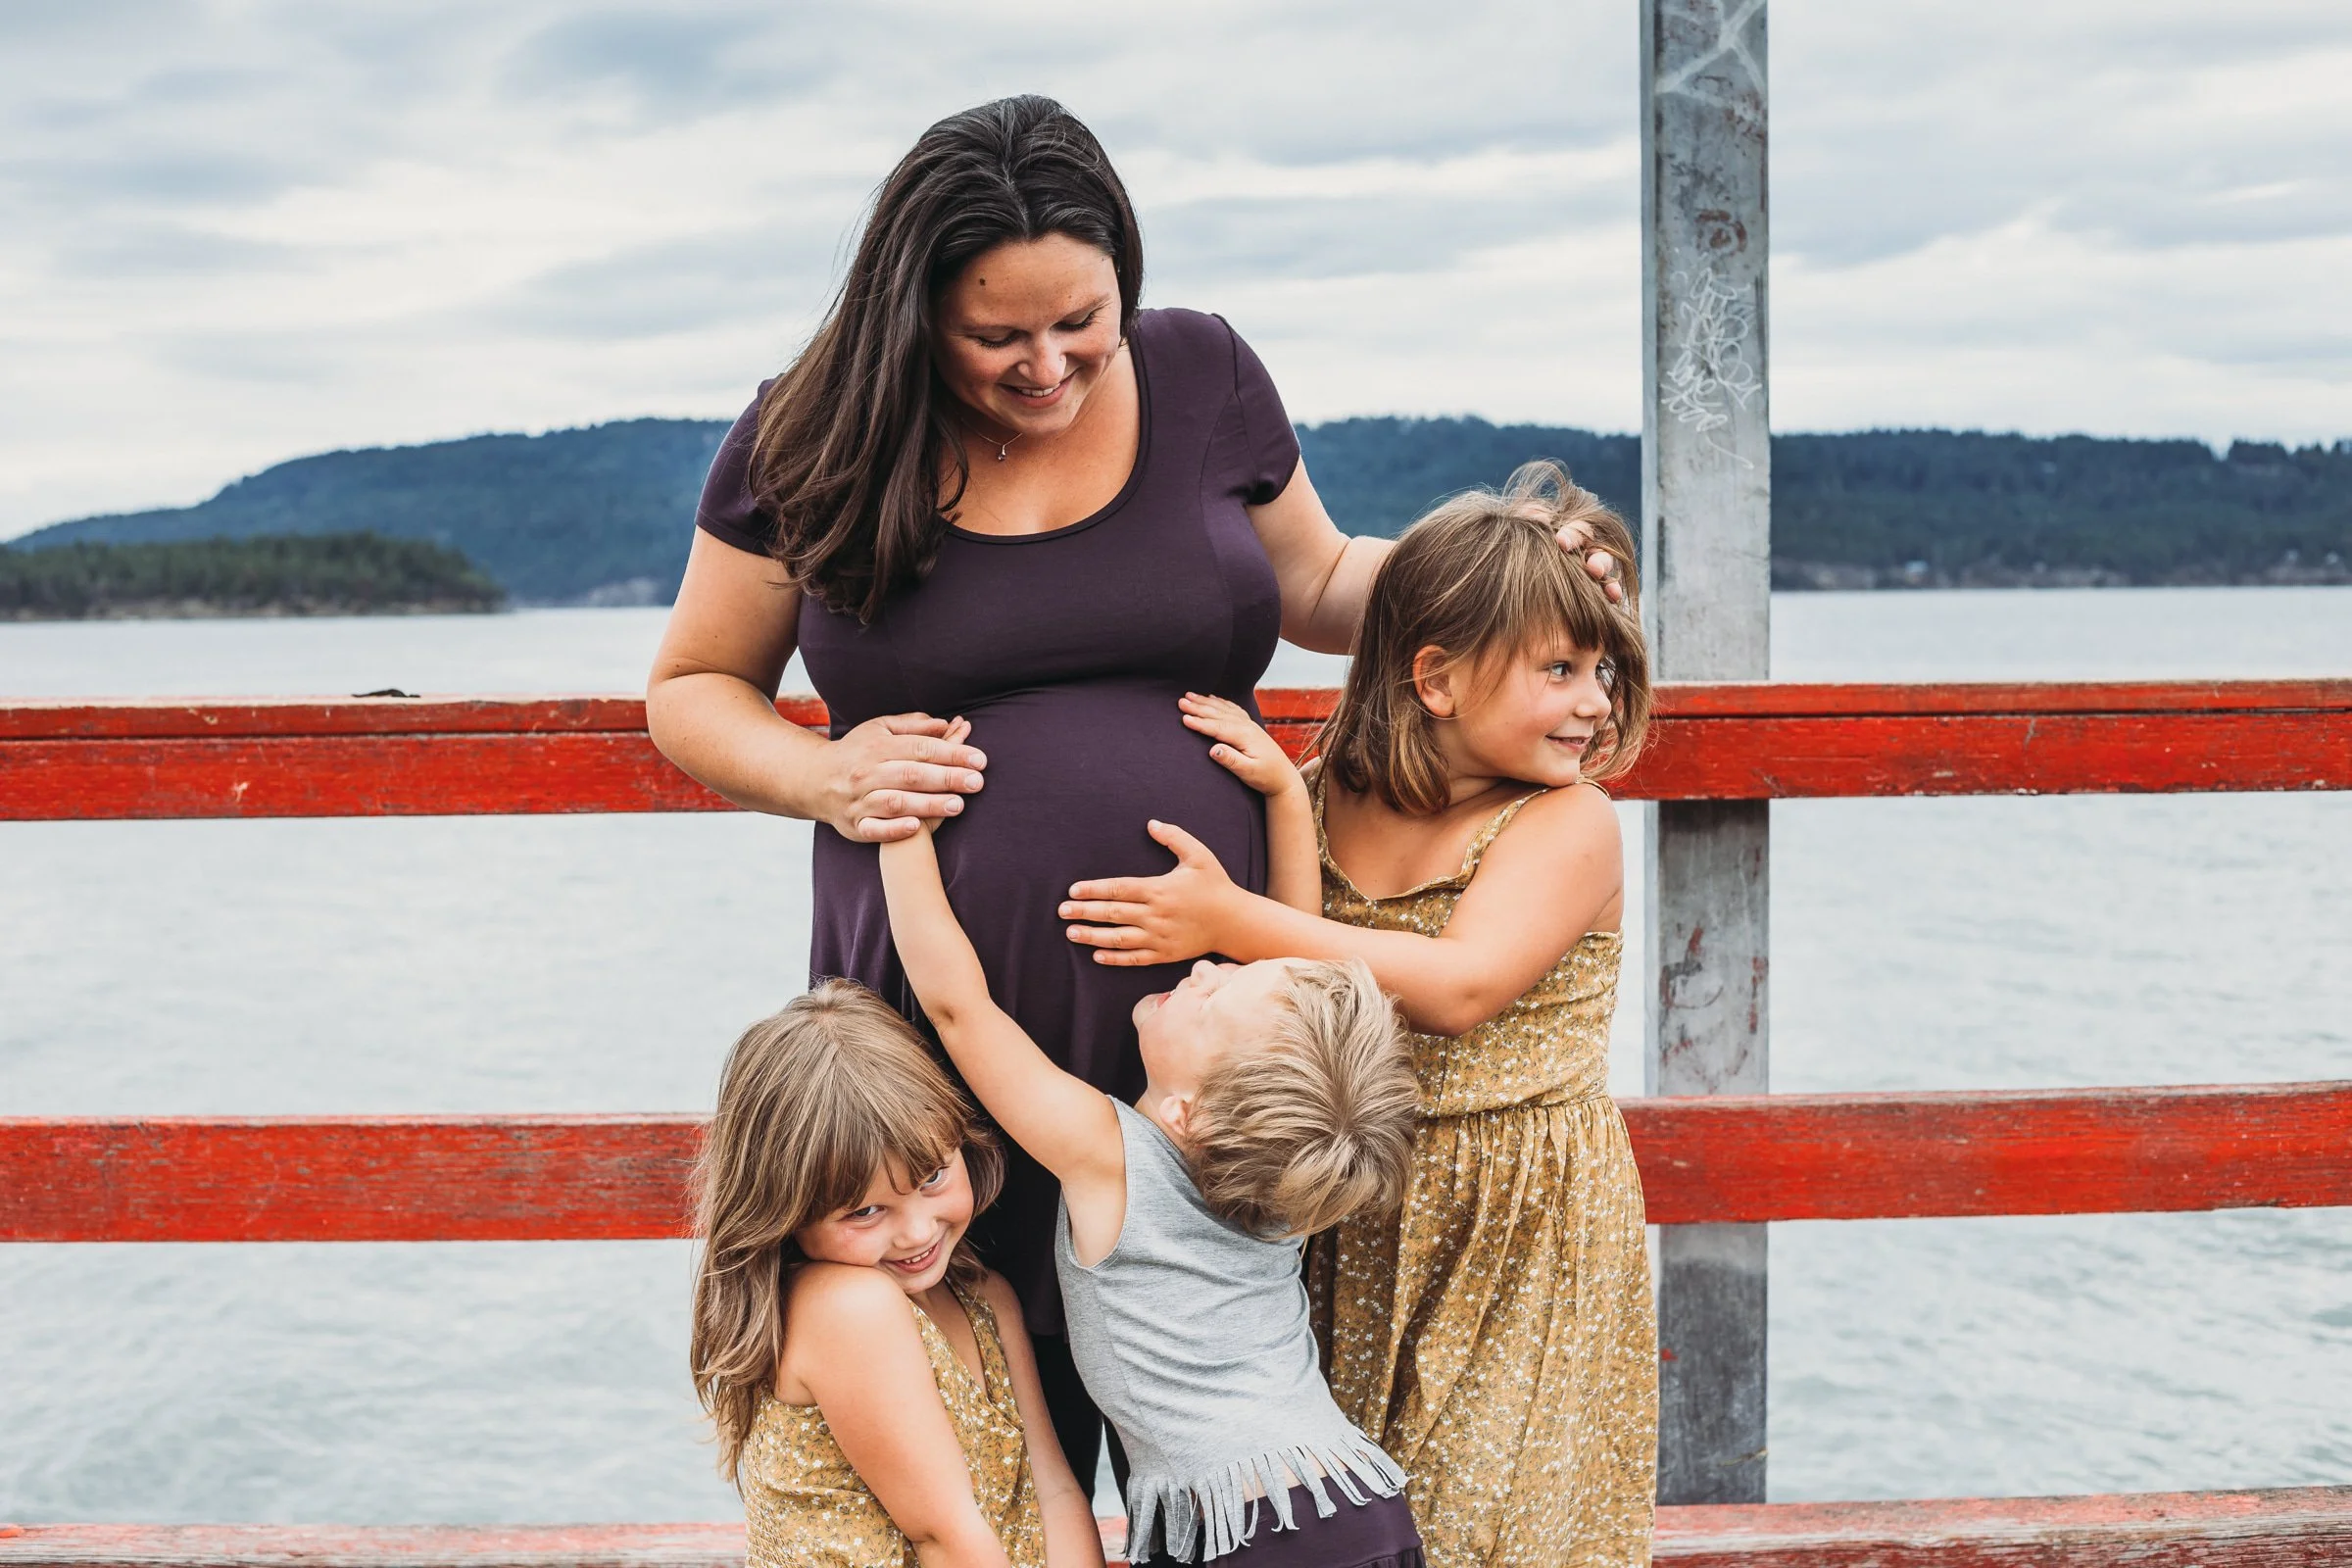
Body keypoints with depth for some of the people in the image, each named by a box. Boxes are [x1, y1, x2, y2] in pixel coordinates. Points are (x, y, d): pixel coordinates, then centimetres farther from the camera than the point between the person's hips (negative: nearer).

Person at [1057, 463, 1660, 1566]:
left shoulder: (1569, 823, -11)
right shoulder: (1335, 797, 2)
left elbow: (1461, 986, -25)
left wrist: (1233, 921, -27)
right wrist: (1281, 798, -17)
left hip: (1519, 1229, -4)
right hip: (1353, 1209, 4)